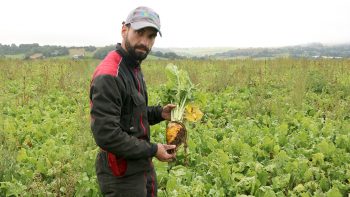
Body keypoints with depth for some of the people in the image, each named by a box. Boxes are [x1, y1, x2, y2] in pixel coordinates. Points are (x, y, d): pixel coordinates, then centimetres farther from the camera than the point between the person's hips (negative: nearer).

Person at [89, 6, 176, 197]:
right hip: (123, 176, -9)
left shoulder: (133, 68, 8)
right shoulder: (109, 75, -24)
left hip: (143, 168, 9)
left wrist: (159, 113, 1)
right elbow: (106, 135, -28)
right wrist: (152, 150, -19)